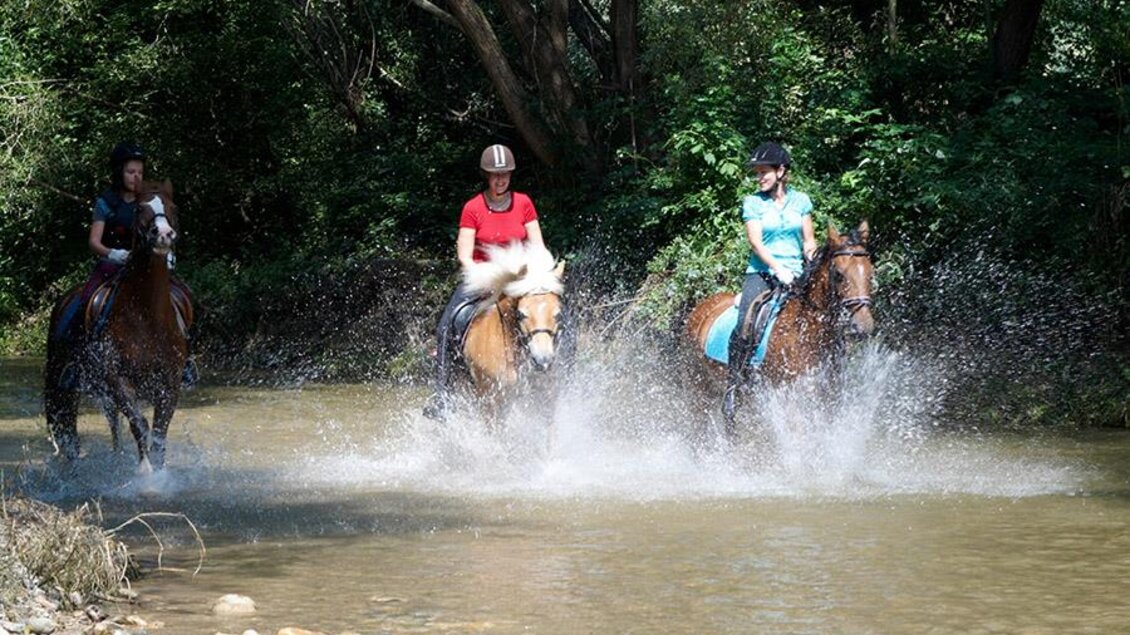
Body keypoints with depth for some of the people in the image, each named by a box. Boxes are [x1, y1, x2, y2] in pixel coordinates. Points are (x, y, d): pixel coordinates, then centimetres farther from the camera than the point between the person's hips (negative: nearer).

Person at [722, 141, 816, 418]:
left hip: (795, 274, 2)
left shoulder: (801, 200, 10)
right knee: (746, 327, -24)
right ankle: (732, 389, -18)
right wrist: (778, 269, -21)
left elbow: (809, 240, 14)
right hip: (761, 273, -2)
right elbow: (755, 241, -7)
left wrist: (812, 256, -8)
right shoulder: (753, 203, 3)